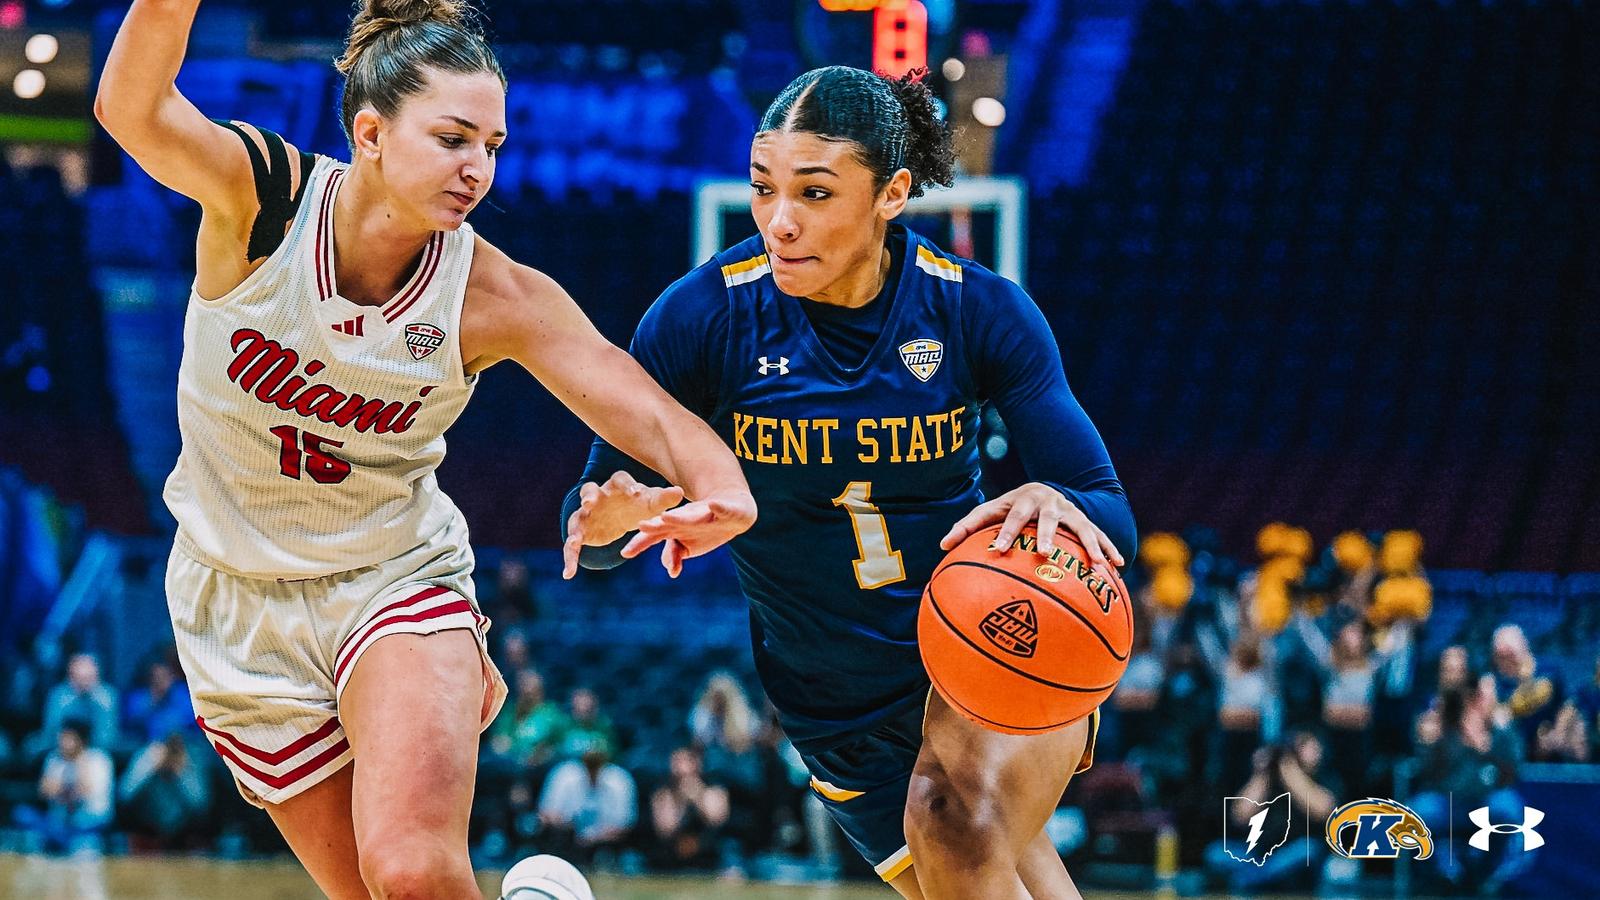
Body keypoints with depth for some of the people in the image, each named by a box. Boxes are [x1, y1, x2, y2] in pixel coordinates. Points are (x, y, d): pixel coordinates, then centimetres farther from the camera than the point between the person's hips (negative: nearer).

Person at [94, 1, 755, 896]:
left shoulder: (496, 298, -15)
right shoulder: (261, 196, -18)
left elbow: (653, 414, -21)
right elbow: (134, 110, -37)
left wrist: (717, 486, -43)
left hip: (397, 579, -1)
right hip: (241, 606, 1)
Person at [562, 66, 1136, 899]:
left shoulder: (979, 309, -12)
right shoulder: (703, 316, -14)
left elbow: (1111, 518, -12)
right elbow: (588, 522, -6)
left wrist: (1055, 505, -35)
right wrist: (608, 516, -31)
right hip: (843, 716, 2)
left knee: (958, 820, -31)